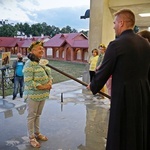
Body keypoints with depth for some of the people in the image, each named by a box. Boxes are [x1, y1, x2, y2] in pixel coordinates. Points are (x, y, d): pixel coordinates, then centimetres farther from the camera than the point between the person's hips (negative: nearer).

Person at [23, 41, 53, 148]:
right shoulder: (29, 64, -17)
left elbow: (49, 75, 14)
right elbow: (28, 82, -23)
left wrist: (50, 82, -8)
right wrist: (43, 87, -21)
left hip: (43, 94, 8)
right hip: (33, 95, -7)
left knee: (38, 115, 20)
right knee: (32, 116, 7)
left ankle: (37, 133, 37)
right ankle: (32, 138, 22)